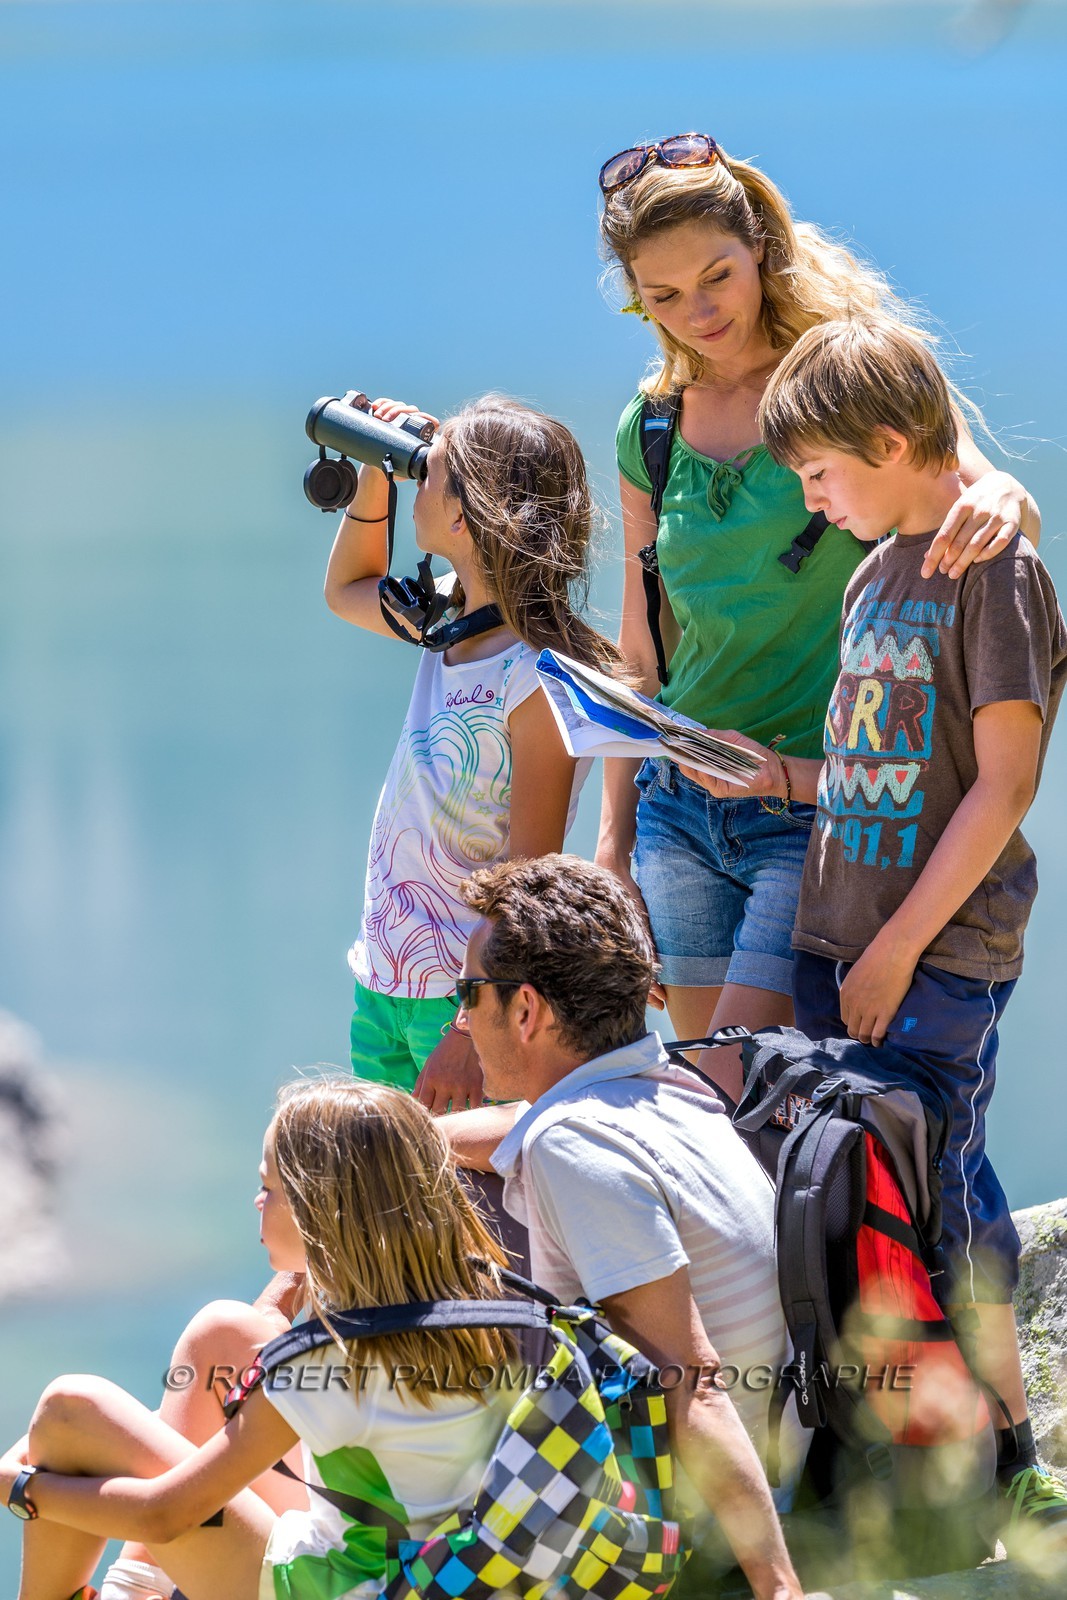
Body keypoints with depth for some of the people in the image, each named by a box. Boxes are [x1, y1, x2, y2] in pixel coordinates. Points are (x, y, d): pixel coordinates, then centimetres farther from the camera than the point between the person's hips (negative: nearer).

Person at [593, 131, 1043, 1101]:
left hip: (820, 797, -5)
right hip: (681, 804, 5)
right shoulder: (652, 430, 9)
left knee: (738, 1089, -14)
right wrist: (613, 834, 14)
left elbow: (999, 501, -15)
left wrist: (998, 506, -39)